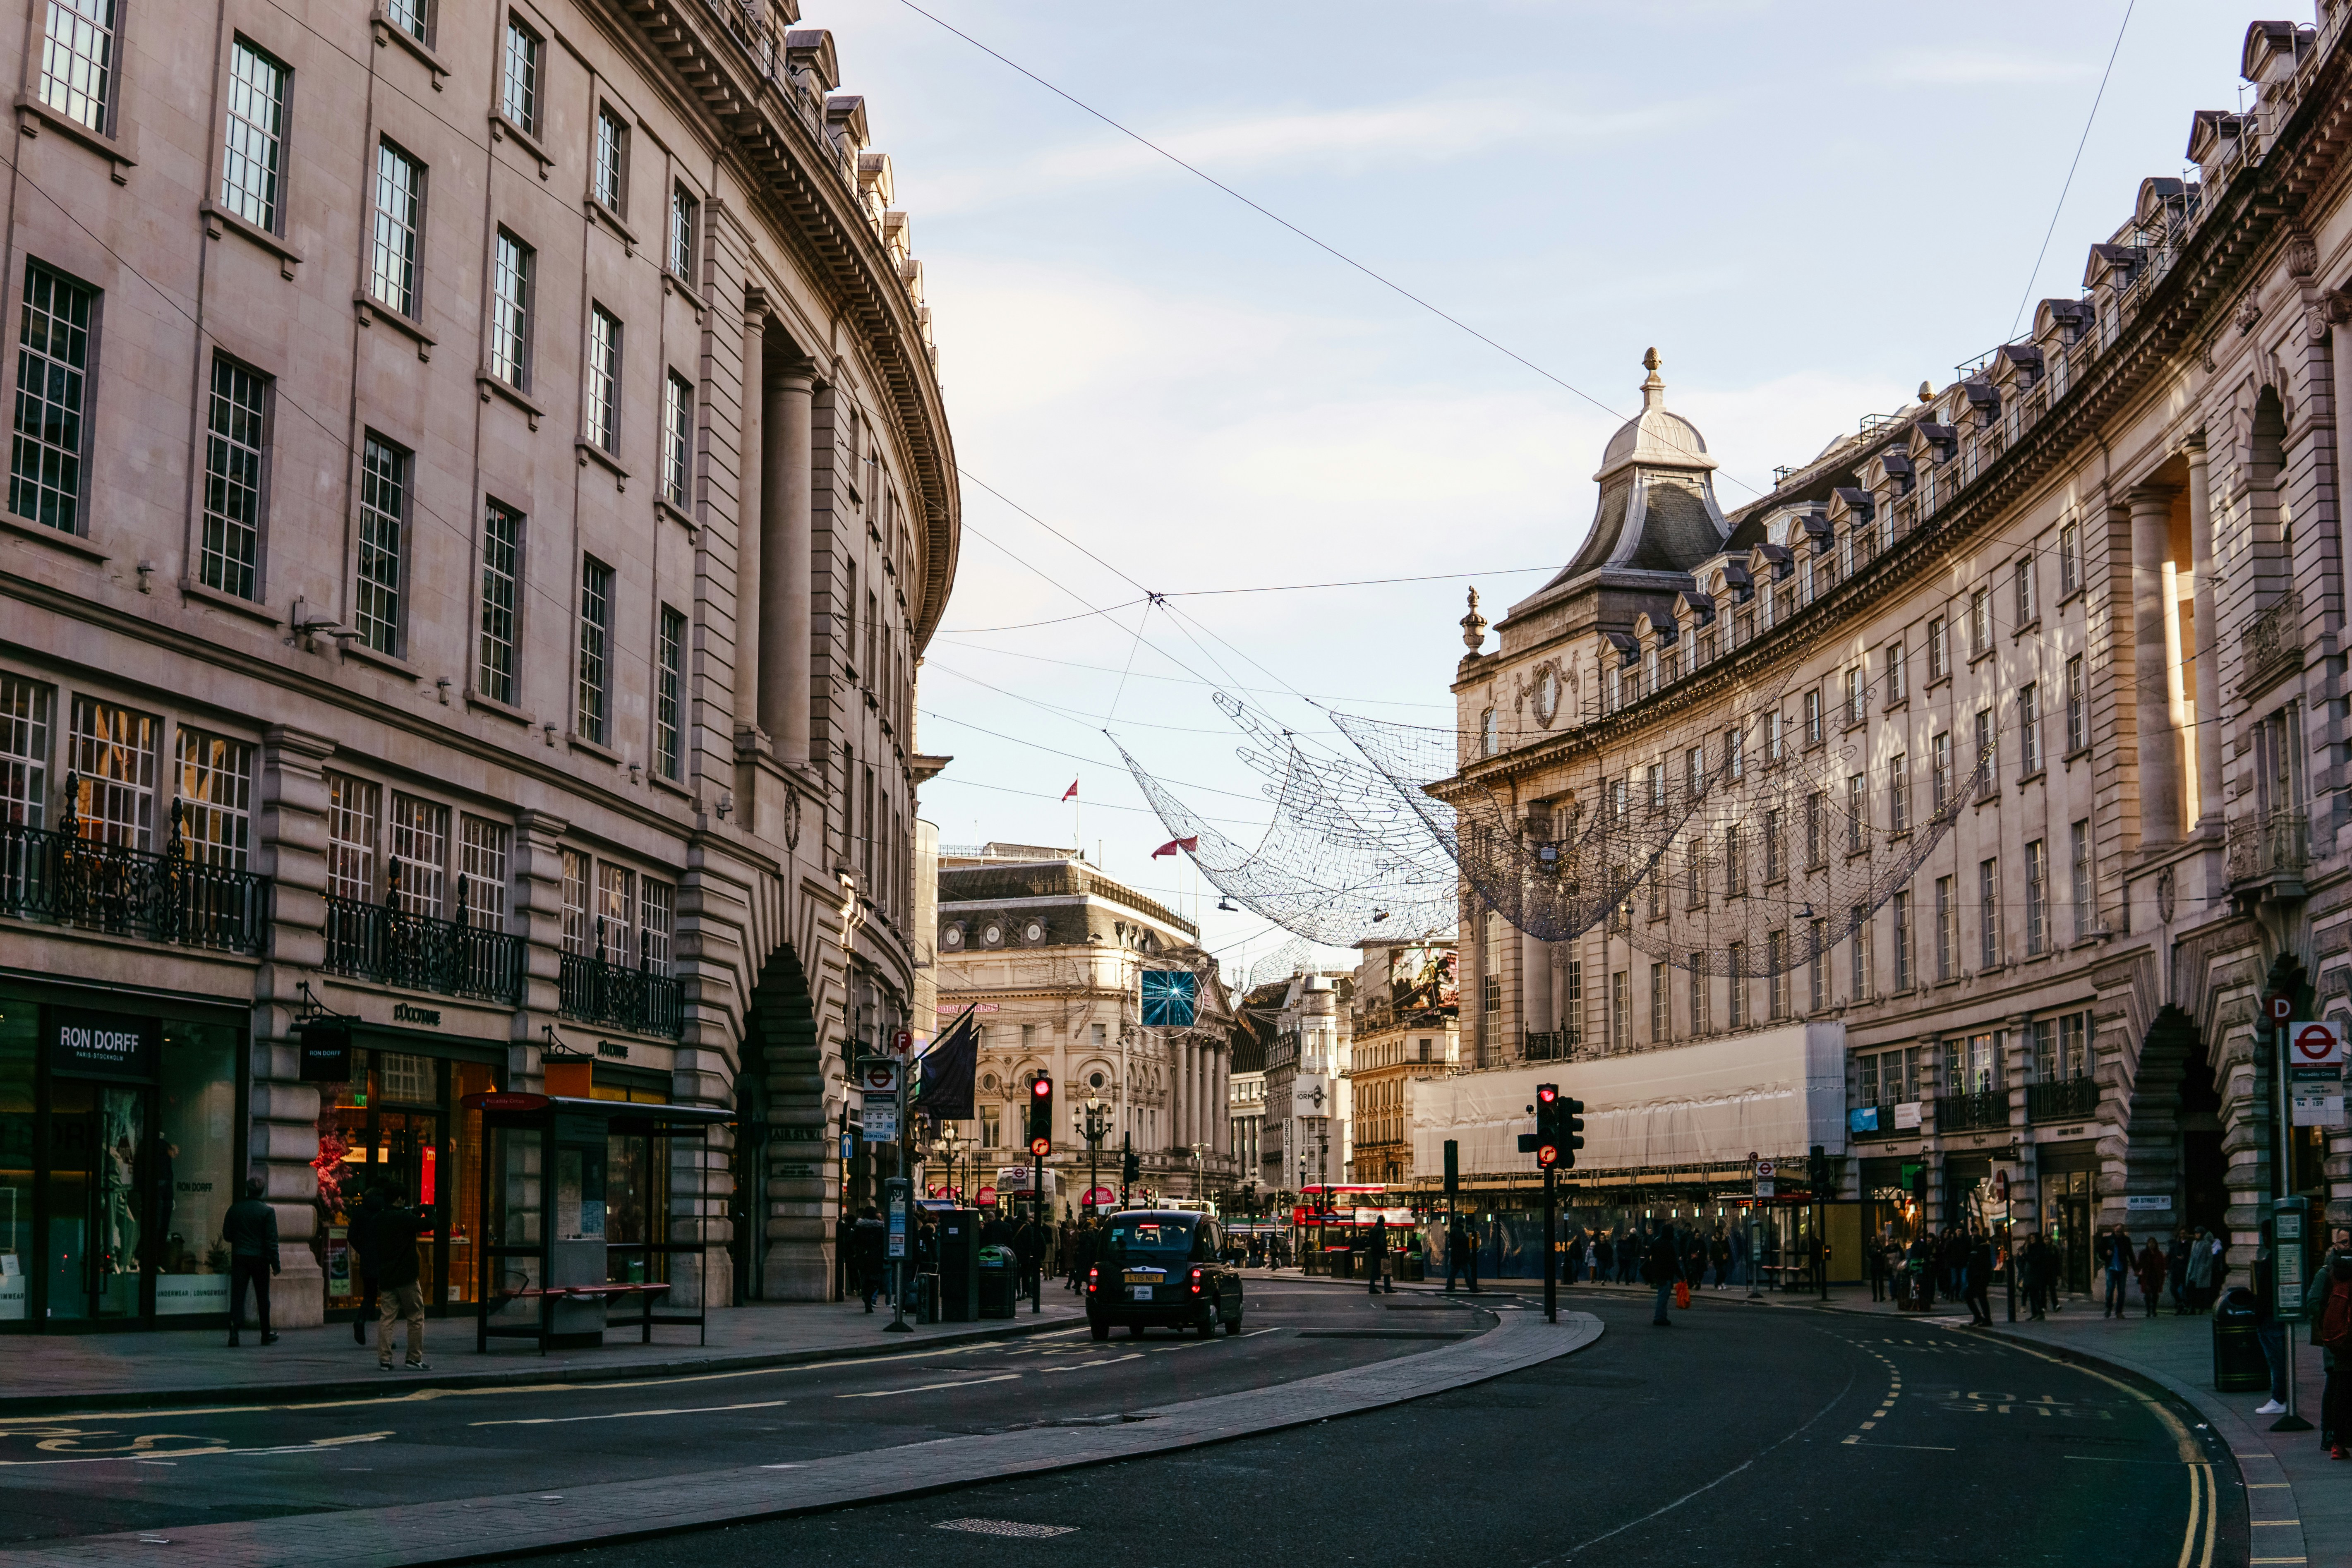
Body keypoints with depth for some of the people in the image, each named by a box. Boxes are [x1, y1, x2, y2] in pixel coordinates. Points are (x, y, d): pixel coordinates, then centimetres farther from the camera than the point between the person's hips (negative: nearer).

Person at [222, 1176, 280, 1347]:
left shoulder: (235, 1209, 1)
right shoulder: (267, 1211, -7)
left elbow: (227, 1236, 6)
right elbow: (272, 1239, -8)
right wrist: (275, 1263, -4)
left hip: (239, 1256, 2)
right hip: (260, 1258, -2)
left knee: (237, 1295, 1)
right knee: (263, 1298, 9)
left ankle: (233, 1333, -14)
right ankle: (266, 1335, 18)